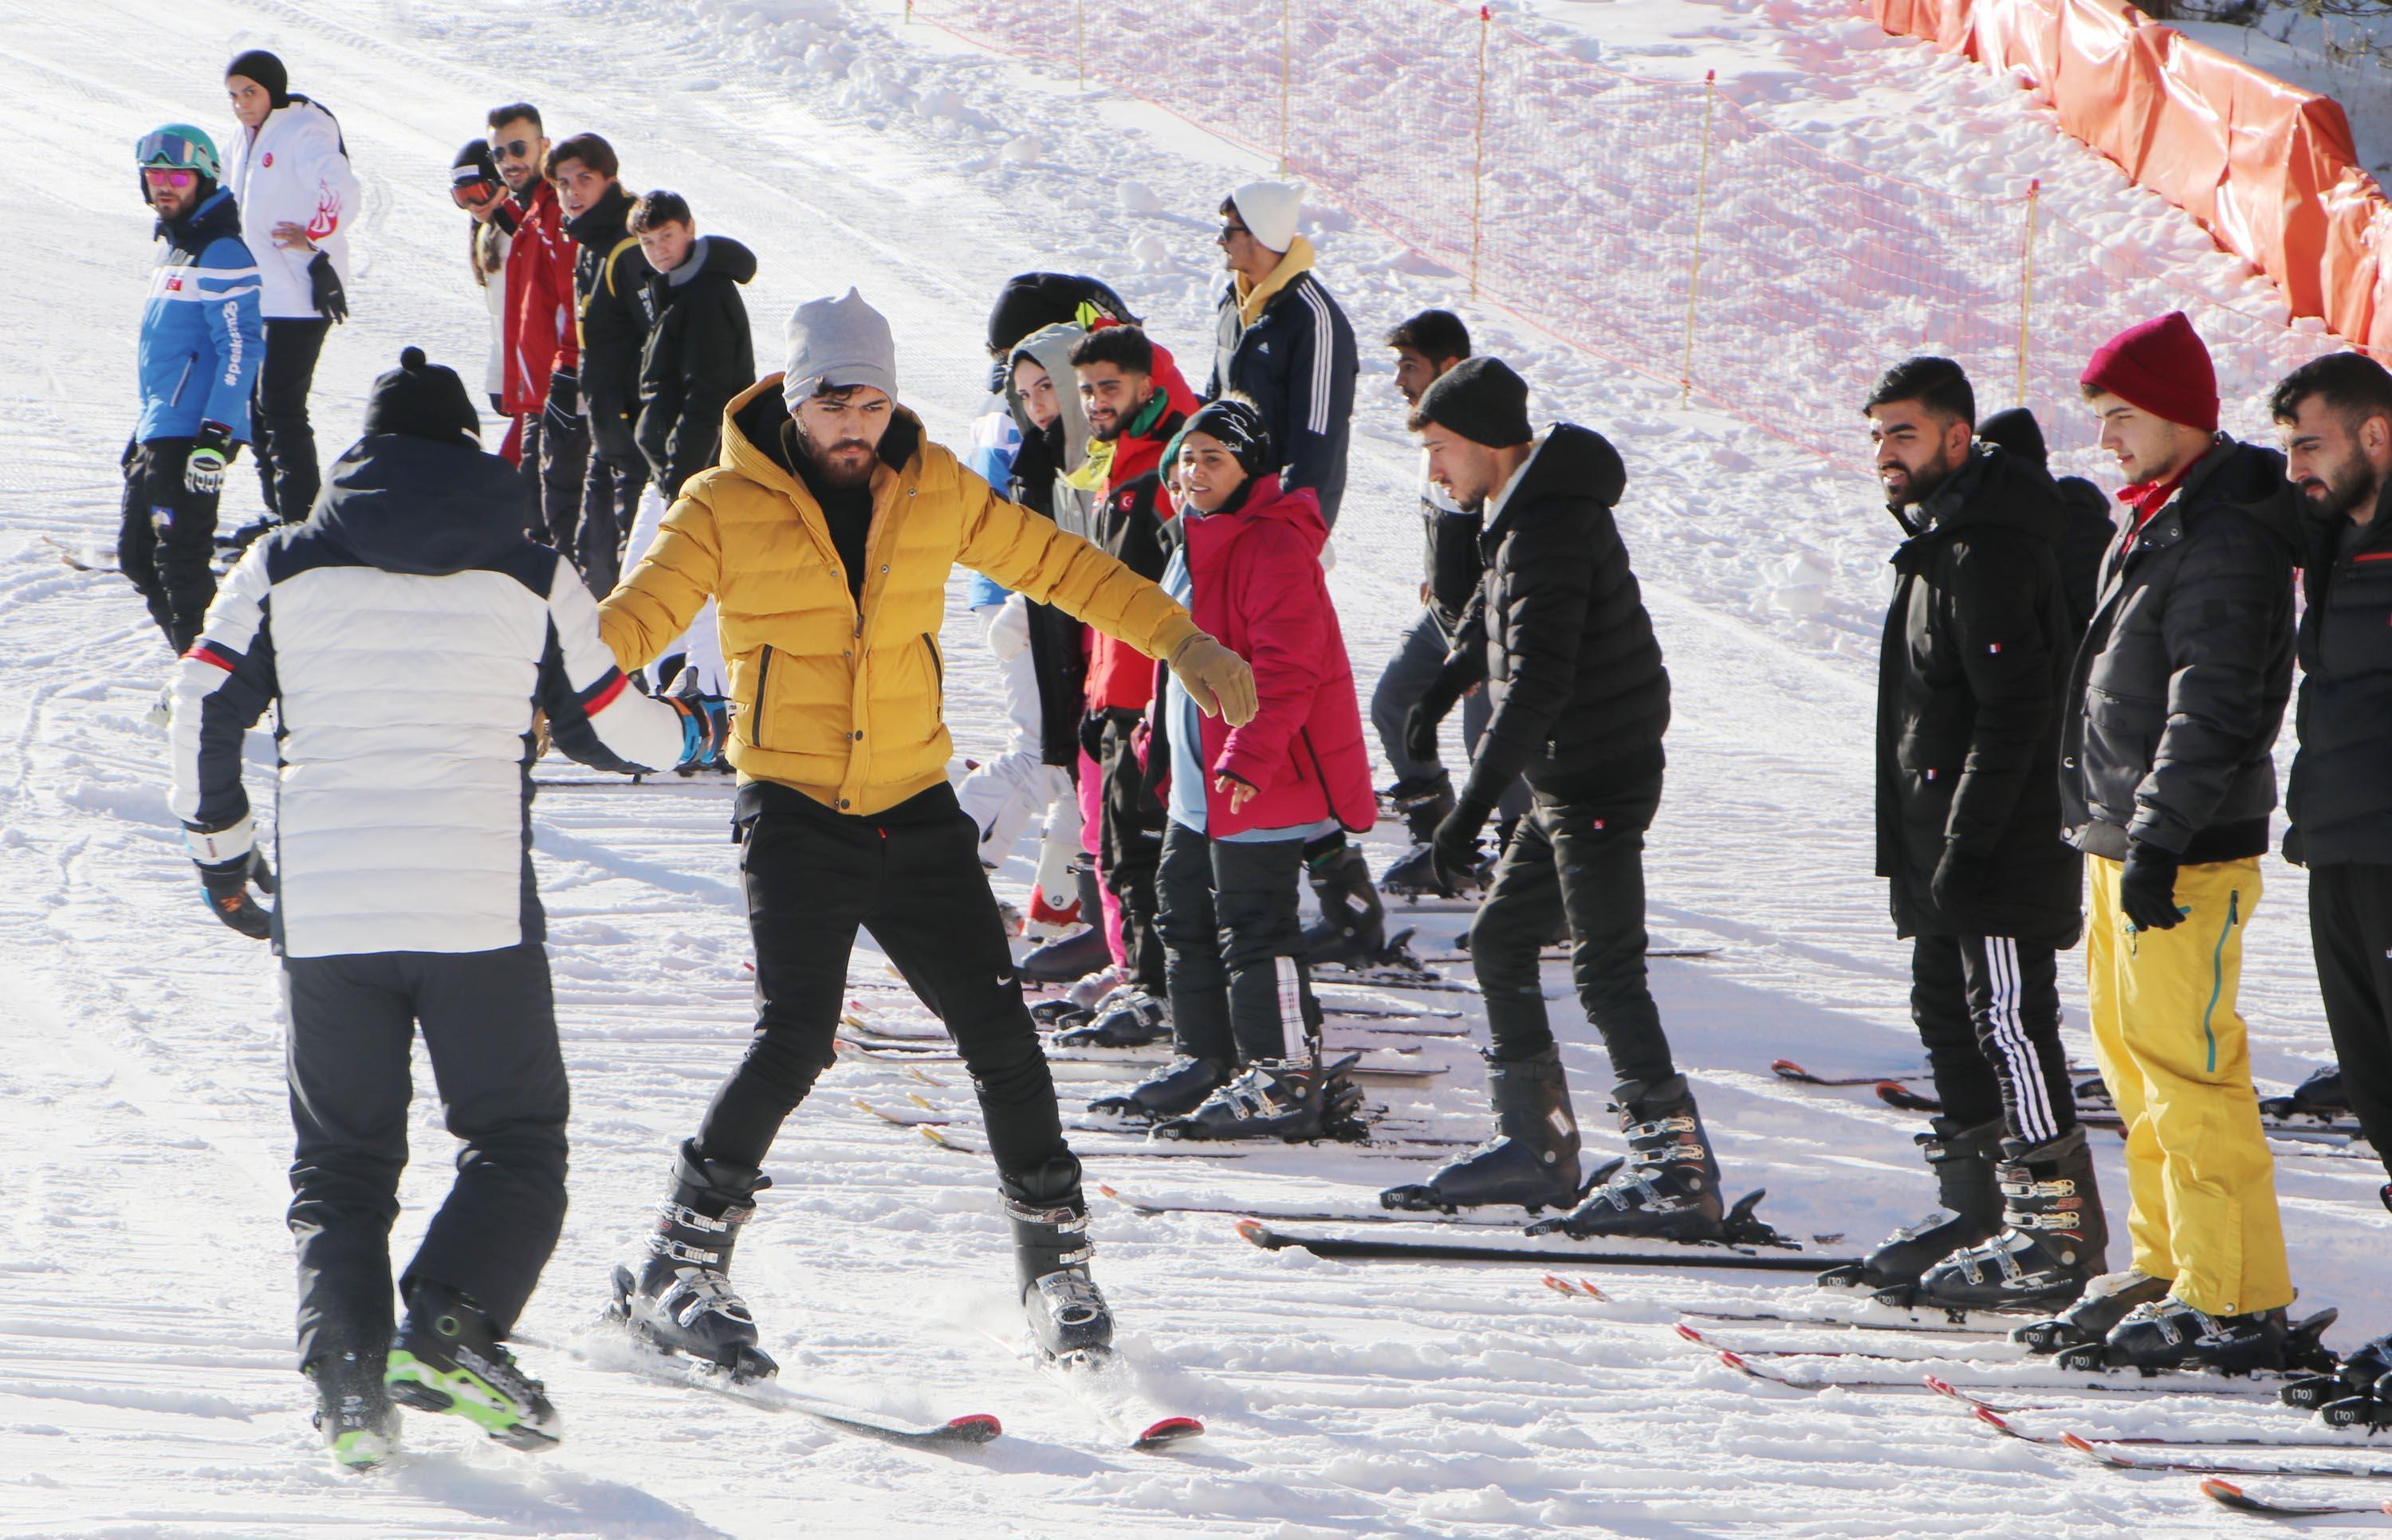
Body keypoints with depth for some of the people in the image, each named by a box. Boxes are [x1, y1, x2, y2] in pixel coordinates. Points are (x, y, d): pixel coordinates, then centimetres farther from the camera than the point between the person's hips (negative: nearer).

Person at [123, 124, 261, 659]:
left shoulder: (221, 254, -13)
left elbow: (241, 348, -19)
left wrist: (216, 437, -24)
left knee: (180, 564, -11)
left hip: (191, 434, -10)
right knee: (137, 557, 12)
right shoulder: (174, 246, 18)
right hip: (157, 432, 10)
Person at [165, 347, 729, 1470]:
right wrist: (698, 730, 33)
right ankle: (453, 1324, -15)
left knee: (339, 1165, 13)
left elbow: (203, 707, 5)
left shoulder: (285, 566, 6)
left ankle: (345, 1369, -6)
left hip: (322, 911, 1)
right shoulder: (531, 576, 6)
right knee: (517, 1144, 10)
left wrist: (220, 846, 20)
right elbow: (607, 729, 12)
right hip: (477, 904, -1)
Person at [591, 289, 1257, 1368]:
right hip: (794, 812, -4)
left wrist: (1179, 640, 12)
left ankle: (1054, 1258, 17)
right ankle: (679, 1268, -5)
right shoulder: (727, 508, -6)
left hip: (916, 810, 4)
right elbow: (637, 615, -12)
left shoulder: (933, 491, 4)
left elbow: (1056, 564, 13)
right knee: (795, 1038, -18)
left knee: (999, 1033, 0)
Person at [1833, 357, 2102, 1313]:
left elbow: (2013, 710, -22)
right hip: (1942, 850, 11)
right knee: (1949, 1020, 15)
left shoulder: (1989, 553, -17)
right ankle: (1980, 1211, 23)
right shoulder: (1937, 546, 17)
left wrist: (1966, 843, -22)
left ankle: (2059, 1233, -8)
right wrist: (1917, 847, 22)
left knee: (2009, 1023, -10)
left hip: (2001, 847, -11)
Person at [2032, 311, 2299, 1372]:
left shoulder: (2227, 537, -16)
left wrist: (2158, 841, -24)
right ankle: (2165, 1271, 23)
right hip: (2122, 844, 10)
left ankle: (2237, 1303, -8)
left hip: (2189, 857, -10)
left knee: (2188, 1070, -10)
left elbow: (2212, 709, -22)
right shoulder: (2156, 523, 17)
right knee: (2137, 1061, 14)